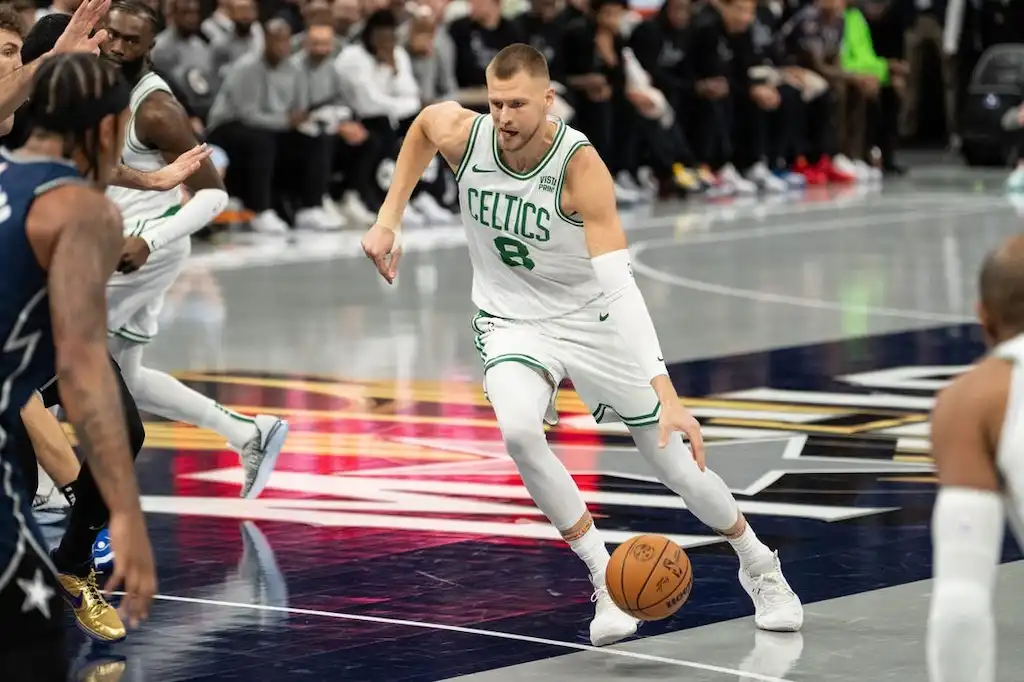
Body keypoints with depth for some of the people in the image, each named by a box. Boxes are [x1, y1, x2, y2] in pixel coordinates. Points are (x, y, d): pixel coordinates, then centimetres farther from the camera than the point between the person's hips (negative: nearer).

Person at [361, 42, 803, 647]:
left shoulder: (580, 166, -30)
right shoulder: (462, 134, -19)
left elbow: (621, 286, -36)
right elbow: (422, 123, 10)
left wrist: (667, 394, -44)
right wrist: (389, 220, 4)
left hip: (591, 319, -2)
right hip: (512, 321, 2)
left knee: (676, 459, 4)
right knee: (519, 431, -30)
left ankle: (758, 564, 34)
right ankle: (604, 580, -14)